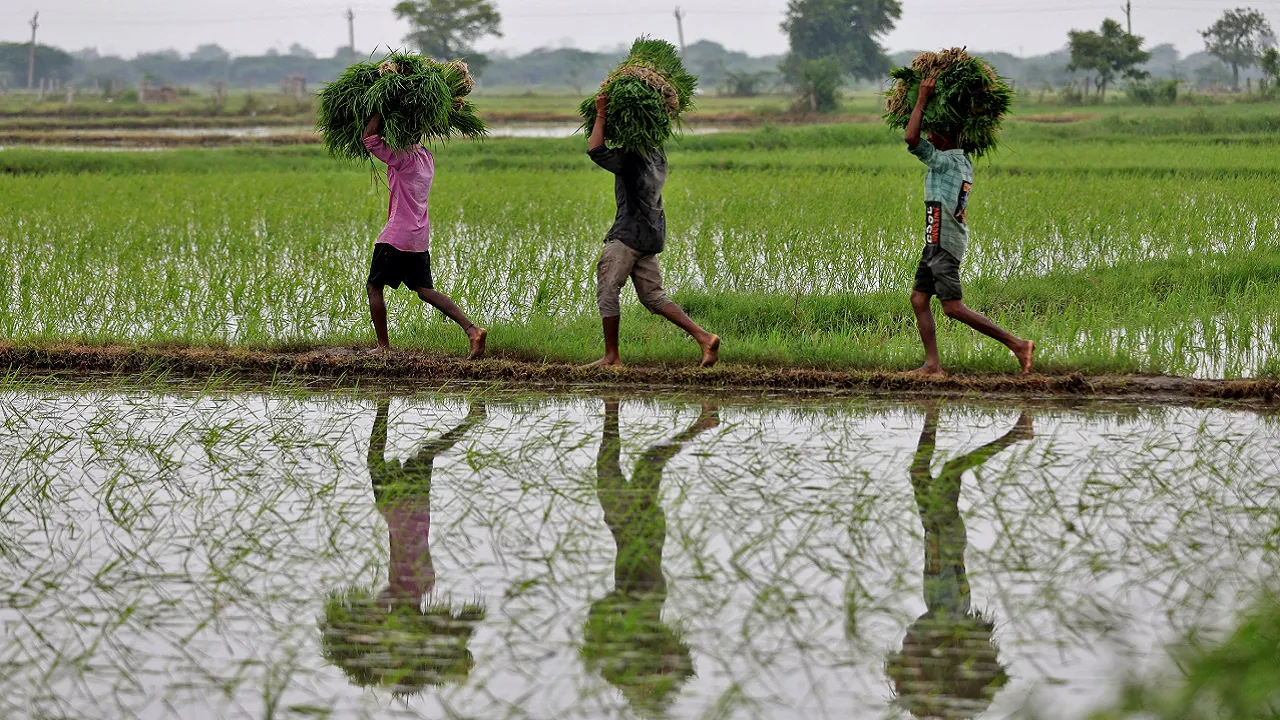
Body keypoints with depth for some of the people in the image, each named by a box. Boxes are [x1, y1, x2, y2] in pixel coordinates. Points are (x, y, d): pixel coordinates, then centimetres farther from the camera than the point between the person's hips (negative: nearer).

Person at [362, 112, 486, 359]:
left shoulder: (402, 158, -14)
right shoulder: (426, 156, 11)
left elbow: (370, 137, -19)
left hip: (396, 237, -8)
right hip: (420, 239, 8)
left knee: (374, 287, 6)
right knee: (425, 290, 11)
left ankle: (383, 346, 5)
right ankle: (472, 330, -3)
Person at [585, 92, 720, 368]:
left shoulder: (629, 159, -14)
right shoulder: (657, 155, 13)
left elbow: (595, 150, -23)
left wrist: (601, 114, -16)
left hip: (629, 235, -9)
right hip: (651, 234, 9)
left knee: (607, 292, 0)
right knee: (653, 297, 9)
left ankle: (612, 356, 2)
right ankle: (703, 337, -5)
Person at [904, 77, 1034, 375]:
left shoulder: (946, 161, -15)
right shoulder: (962, 160, 14)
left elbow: (912, 139, -24)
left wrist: (923, 98, -17)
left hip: (944, 244, -10)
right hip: (937, 243, 10)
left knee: (954, 308, -12)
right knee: (919, 299, 9)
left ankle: (1017, 344, -12)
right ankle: (932, 365, 6)